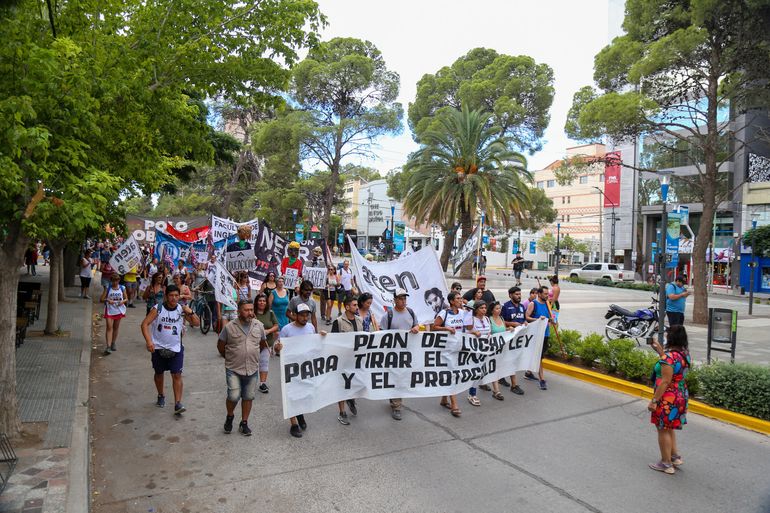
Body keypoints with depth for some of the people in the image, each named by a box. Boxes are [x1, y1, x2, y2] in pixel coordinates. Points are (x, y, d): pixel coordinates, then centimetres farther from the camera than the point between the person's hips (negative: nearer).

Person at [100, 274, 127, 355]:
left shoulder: (122, 288, 2)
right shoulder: (108, 288, -2)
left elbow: (126, 299, 7)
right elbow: (101, 299, -2)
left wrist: (123, 301, -15)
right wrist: (107, 300, -22)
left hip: (119, 311, 2)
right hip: (109, 311, -2)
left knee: (116, 328, 13)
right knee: (109, 327, -11)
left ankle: (113, 343, 30)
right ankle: (108, 346, -15)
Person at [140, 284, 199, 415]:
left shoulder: (182, 310, -3)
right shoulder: (158, 308, -9)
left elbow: (197, 323, 0)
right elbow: (145, 324, -14)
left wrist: (191, 313, -19)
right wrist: (149, 341, -26)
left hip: (175, 348, 0)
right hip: (158, 347, 0)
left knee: (177, 375, -7)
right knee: (159, 373, 17)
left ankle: (178, 404, -6)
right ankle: (161, 396, 40)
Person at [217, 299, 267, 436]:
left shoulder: (259, 326, 0)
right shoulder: (229, 327, -8)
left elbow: (262, 344, 16)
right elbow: (220, 346, 4)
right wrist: (229, 357, 10)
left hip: (252, 369, 3)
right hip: (233, 369, -3)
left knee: (248, 397, 10)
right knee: (233, 396, -9)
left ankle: (244, 423, 26)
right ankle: (230, 416, 21)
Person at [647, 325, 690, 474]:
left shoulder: (669, 356, -25)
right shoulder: (684, 354, 1)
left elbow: (665, 381, -26)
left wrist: (654, 400, -21)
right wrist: (659, 349, 18)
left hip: (667, 399, -9)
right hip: (681, 396, 9)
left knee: (663, 430, 7)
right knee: (669, 428, 25)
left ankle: (666, 464, 18)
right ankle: (675, 456, 31)